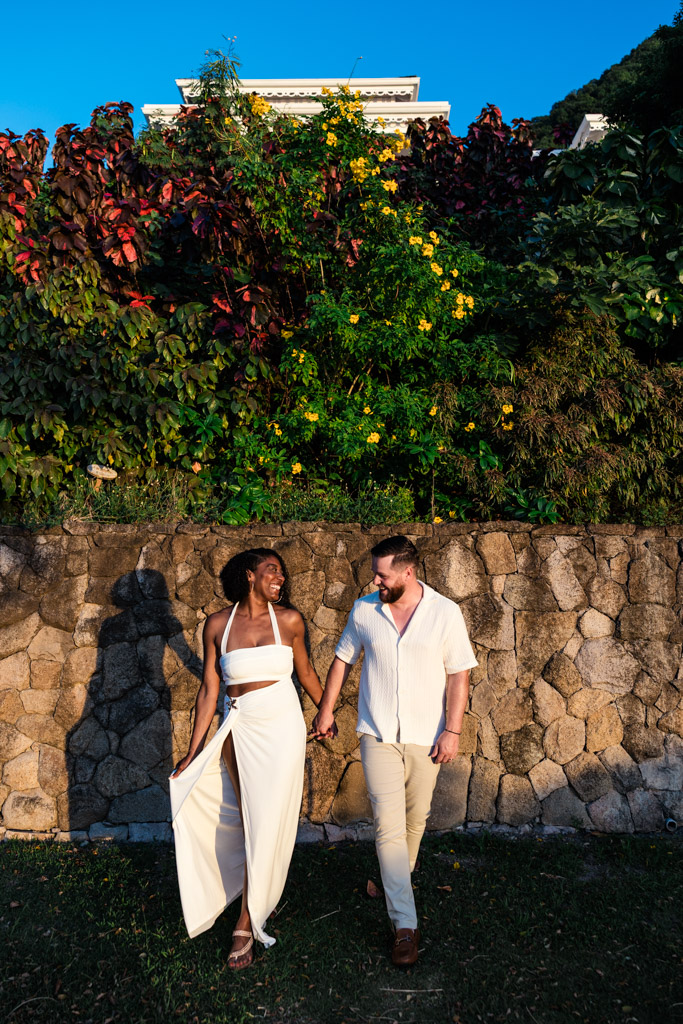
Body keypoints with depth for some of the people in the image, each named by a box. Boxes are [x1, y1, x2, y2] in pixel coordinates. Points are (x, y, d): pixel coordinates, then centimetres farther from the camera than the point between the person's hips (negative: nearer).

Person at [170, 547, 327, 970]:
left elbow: (306, 672, 11)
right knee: (247, 822, 10)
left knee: (268, 824, 0)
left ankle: (246, 923, 15)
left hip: (283, 729, -1)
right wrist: (194, 752, 1)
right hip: (239, 731, 1)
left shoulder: (289, 620, -4)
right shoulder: (218, 625, -4)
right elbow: (209, 689, 1)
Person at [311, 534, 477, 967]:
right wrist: (326, 709, 13)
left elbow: (459, 674, -5)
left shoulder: (445, 613, -8)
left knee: (415, 820, 16)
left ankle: (398, 883, 44)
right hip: (379, 735, 0)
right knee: (389, 825, -6)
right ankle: (406, 924, 1)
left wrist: (452, 730, -10)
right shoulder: (364, 610, -2)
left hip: (426, 737, 0)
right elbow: (344, 659, 10)